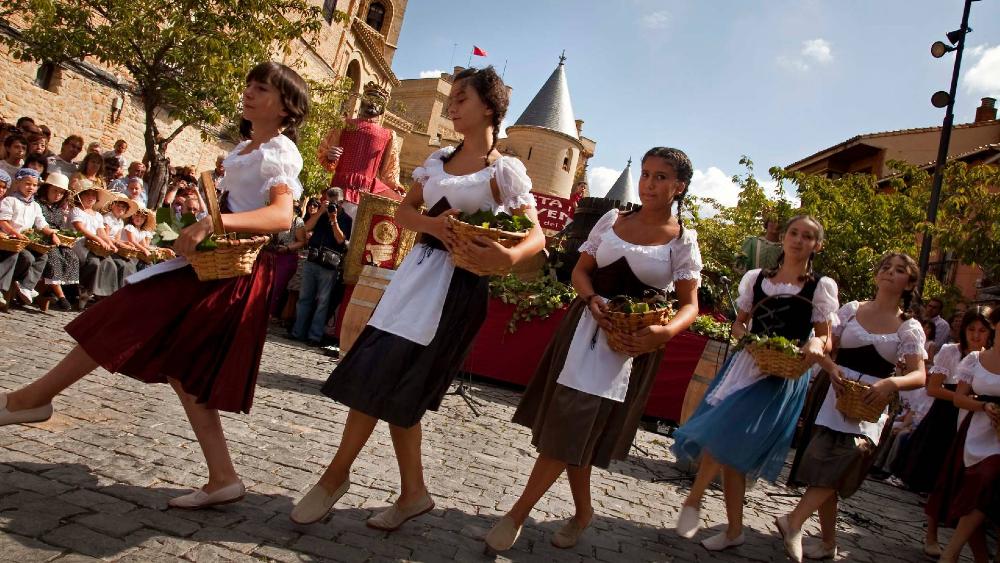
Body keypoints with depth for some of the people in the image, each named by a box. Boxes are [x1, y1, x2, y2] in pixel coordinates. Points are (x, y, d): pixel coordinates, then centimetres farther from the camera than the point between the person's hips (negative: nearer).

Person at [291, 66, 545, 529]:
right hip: (419, 269, 6)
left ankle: (336, 475, 14)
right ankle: (413, 493, 19)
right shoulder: (438, 158, 13)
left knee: (388, 380, -5)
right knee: (391, 384, 6)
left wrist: (509, 257, -31)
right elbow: (403, 212, 13)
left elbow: (536, 235, -9)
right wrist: (433, 223, -9)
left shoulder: (505, 170, -4)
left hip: (458, 282, -6)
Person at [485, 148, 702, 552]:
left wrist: (664, 332, -25)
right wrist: (591, 300, -12)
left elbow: (690, 306, -4)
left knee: (570, 430, -5)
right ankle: (583, 512, 30)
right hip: (586, 327, 4)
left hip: (632, 341, -4)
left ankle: (517, 514, 8)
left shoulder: (683, 241, -3)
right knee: (572, 429, 8)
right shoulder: (612, 220, 6)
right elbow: (581, 270, 9)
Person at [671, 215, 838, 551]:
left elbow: (826, 340, 2)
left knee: (726, 434, -20)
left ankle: (694, 499, 1)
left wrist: (817, 345, -21)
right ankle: (734, 530, 19)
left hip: (786, 375, -4)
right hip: (747, 365, 4)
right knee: (732, 451, 4)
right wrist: (746, 337, -7)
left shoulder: (822, 287, 1)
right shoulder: (755, 278, 9)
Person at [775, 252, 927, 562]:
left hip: (872, 404, -1)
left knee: (851, 453, -24)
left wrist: (892, 383, -24)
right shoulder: (851, 310, 7)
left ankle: (793, 522, -25)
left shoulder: (909, 327, 3)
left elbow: (919, 376, -4)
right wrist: (831, 368, -15)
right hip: (838, 396, 2)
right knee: (826, 469, 2)